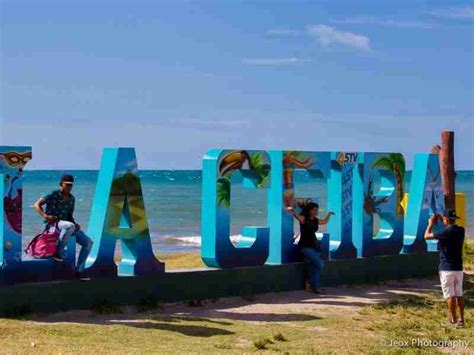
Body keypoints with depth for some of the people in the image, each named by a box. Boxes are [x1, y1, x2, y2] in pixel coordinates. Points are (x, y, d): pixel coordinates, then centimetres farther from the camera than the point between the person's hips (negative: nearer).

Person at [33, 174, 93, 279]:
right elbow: (37, 205, -6)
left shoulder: (71, 198, 11)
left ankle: (79, 270, -2)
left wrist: (75, 224, -1)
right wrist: (45, 216, -21)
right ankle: (58, 252, -26)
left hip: (67, 225, 7)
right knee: (70, 226, -40)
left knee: (88, 242, -5)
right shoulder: (53, 195, -7)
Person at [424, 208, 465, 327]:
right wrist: (443, 220, 23)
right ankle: (461, 319, 13)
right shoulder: (461, 230, 3)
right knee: (459, 295, 11)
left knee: (450, 295, -2)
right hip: (458, 268, 6)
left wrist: (430, 224, 9)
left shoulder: (446, 232, -17)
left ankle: (453, 321, -1)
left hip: (447, 268, -6)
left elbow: (427, 236, -6)